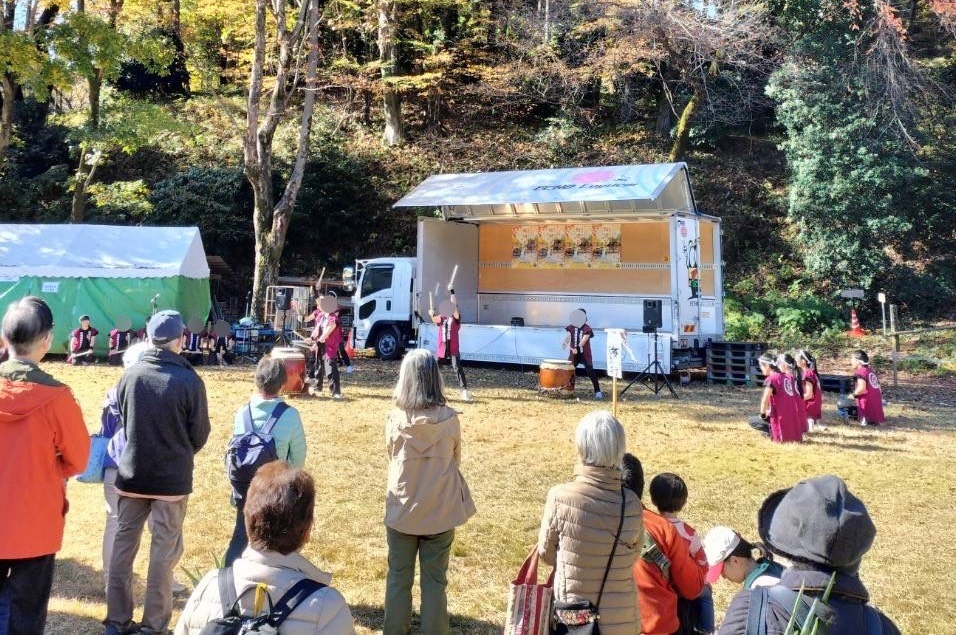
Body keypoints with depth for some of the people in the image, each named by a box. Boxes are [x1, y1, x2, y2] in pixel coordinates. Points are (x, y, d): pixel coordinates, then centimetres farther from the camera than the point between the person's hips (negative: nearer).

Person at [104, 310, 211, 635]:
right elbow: (200, 434, -6)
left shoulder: (129, 375, -7)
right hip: (172, 479, -3)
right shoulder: (189, 381, -16)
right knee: (164, 552, 7)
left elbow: (122, 421, 6)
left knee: (123, 545, 14)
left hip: (131, 475, 4)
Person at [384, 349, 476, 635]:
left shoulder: (395, 418, -15)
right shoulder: (449, 419, -14)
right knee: (435, 582, 12)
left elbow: (391, 457, 2)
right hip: (440, 511, 0)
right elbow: (456, 461, 2)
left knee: (398, 579, 16)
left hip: (402, 510, 0)